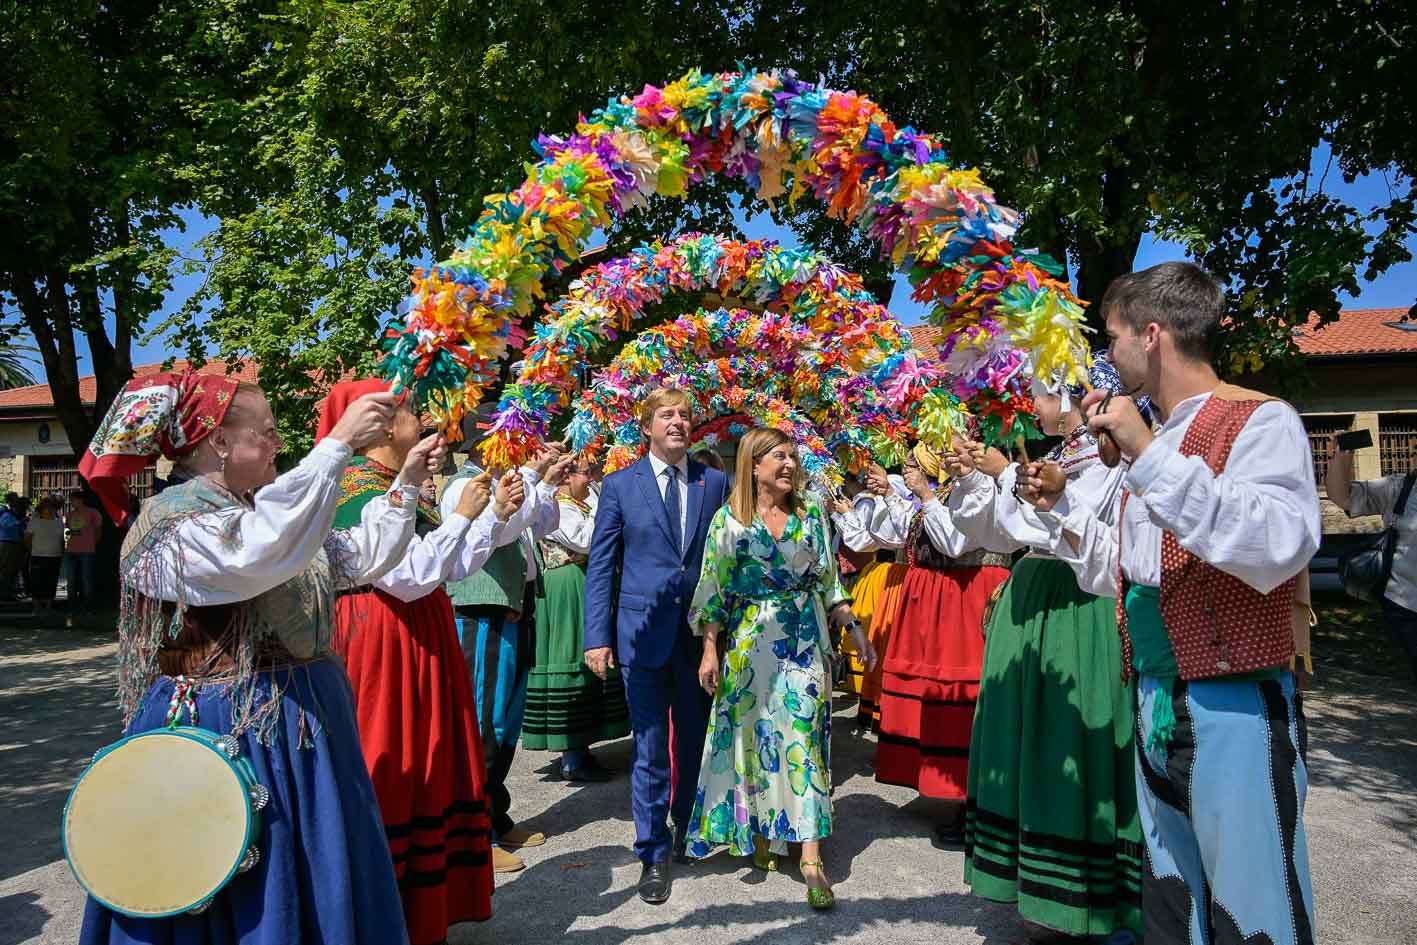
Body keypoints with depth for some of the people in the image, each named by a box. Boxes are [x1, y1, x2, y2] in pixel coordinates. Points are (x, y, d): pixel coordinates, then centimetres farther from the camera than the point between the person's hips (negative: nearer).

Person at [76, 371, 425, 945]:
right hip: (221, 730, -8)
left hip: (303, 720, 8)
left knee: (316, 883, 16)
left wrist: (406, 483, 2)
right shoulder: (171, 520, -14)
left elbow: (363, 558, 13)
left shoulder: (269, 511, 11)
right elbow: (254, 556, -36)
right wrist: (338, 443, -37)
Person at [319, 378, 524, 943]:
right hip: (382, 649, -10)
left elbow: (454, 566, 14)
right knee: (390, 777, -1)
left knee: (423, 772, 14)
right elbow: (412, 578, -24)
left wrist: (496, 514, 5)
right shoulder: (364, 496, -16)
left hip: (418, 643, 10)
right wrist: (461, 517, -18)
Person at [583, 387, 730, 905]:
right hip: (643, 630, -2)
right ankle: (653, 854, 19)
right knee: (650, 749, 5)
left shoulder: (716, 483, 5)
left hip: (700, 629, 2)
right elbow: (600, 566, 0)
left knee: (696, 741, 14)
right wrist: (598, 636, -6)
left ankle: (689, 833, 34)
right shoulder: (619, 485, 1)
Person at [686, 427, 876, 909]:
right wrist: (709, 649, -5)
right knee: (754, 733, 7)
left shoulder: (811, 516, 6)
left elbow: (829, 581, 11)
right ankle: (757, 831, 26)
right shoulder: (729, 520, -1)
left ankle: (810, 854, -2)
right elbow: (712, 589, -1)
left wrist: (855, 629, 6)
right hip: (750, 642, -1)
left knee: (804, 735, -3)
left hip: (805, 639, 1)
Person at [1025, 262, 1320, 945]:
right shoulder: (1156, 441, 15)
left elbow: (1279, 548, -28)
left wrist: (1148, 453, -27)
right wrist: (1061, 507, 11)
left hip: (1233, 703, -8)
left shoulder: (1260, 420, -9)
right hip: (1153, 703, 8)